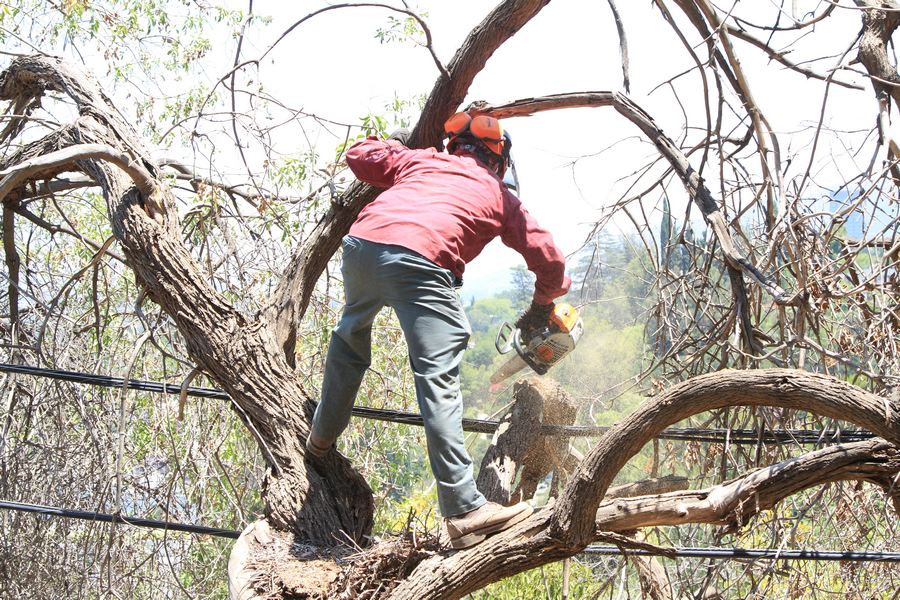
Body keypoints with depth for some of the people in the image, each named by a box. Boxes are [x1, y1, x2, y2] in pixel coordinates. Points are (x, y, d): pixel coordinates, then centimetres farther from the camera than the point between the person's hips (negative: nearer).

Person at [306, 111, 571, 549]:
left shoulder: (424, 160, 31)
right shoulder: (501, 198, 26)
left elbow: (359, 155, 34)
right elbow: (550, 262, 26)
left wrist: (395, 142, 53)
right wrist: (542, 306, 44)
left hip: (363, 243, 4)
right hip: (421, 262, -4)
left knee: (351, 333, 33)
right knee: (438, 382, -10)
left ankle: (322, 436, 46)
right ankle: (463, 510, -16)